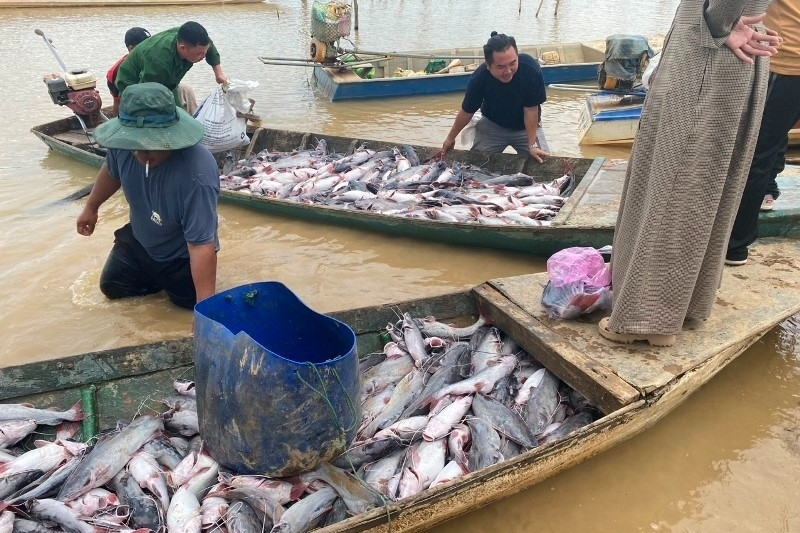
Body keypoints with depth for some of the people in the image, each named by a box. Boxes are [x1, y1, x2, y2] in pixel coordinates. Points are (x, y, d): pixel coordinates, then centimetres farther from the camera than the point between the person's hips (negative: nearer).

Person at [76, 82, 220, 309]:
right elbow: (111, 172, 3)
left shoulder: (197, 175, -43)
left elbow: (201, 245, -43)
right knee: (112, 288, 16)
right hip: (139, 241, 6)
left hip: (181, 257, -6)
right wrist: (91, 208, 19)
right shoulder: (125, 141, -23)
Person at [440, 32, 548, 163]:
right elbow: (467, 112, -12)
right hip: (492, 125, 1)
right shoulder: (479, 78, -29)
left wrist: (532, 145, -23)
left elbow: (531, 109, -24)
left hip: (525, 127, 0)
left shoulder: (531, 69, -33)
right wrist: (451, 138, 0)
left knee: (541, 163, -8)